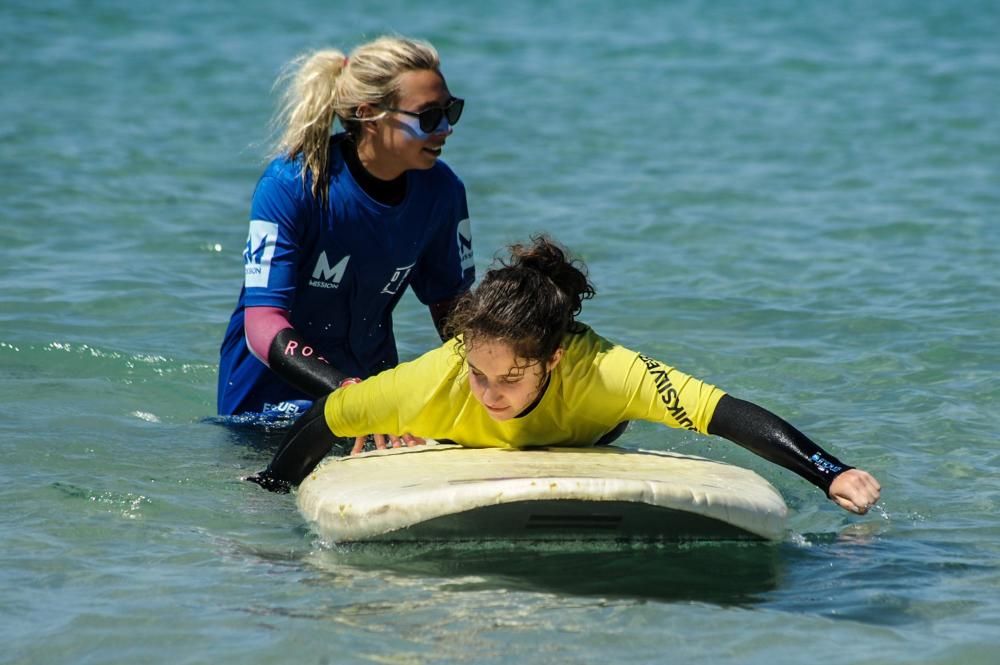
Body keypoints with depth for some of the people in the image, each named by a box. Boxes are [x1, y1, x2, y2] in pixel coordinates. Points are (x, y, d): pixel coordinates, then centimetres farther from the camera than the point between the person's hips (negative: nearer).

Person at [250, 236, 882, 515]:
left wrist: (833, 473, -59)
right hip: (465, 461, -1)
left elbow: (730, 414, -52)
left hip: (574, 450, 1)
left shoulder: (603, 372, -49)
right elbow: (323, 421, -30)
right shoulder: (434, 381, -46)